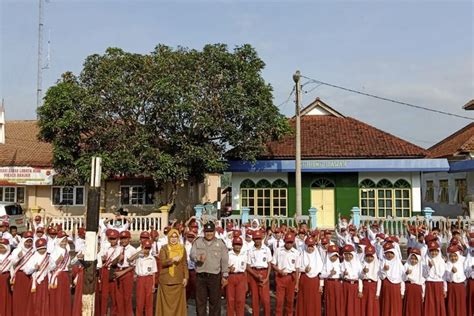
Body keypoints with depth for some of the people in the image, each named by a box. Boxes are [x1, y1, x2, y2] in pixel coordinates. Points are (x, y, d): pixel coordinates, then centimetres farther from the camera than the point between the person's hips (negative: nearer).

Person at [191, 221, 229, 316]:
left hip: (215, 276, -1)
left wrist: (225, 276, -2)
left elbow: (224, 261, 3)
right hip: (200, 276, 1)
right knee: (200, 301, 8)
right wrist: (198, 258, -25)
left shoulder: (220, 243, 4)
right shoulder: (197, 242, 8)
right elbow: (192, 254, -2)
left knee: (215, 301, 6)